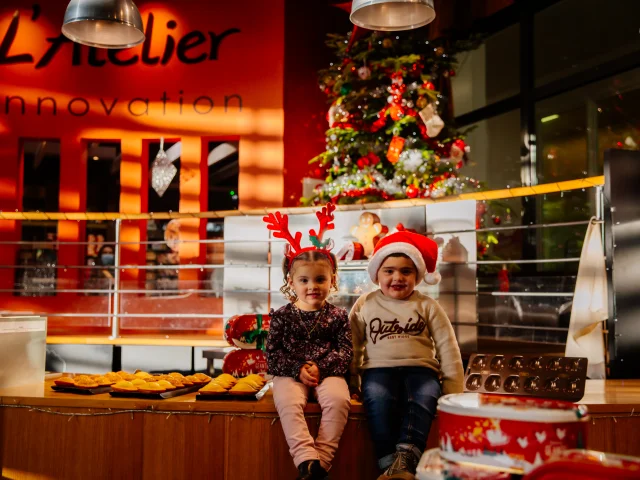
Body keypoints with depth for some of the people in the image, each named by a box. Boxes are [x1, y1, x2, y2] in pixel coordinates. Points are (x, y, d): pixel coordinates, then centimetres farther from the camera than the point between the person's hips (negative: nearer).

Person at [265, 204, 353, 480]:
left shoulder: (337, 316, 6)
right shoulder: (283, 316, 6)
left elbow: (345, 351, 1)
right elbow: (273, 353, 1)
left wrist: (320, 367, -14)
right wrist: (297, 369, -13)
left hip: (328, 372, 0)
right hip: (290, 374, 0)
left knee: (338, 400, -30)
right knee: (288, 402, -31)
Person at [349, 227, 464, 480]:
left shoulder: (427, 306, 9)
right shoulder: (365, 305, 11)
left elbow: (448, 348, 8)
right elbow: (353, 347, 15)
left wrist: (454, 390, 1)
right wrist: (351, 381, 8)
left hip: (420, 369, 0)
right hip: (379, 369, 0)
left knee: (425, 396, -34)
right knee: (377, 396, -34)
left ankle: (406, 457, -43)